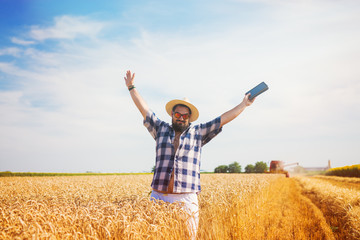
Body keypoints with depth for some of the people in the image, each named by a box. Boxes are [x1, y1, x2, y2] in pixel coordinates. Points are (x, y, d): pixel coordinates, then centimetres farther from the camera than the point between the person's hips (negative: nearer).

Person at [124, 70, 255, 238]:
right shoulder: (161, 129, 15)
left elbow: (223, 119, 14)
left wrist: (244, 104, 15)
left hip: (186, 199, 0)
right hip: (159, 197, 1)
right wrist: (131, 87, 17)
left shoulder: (198, 133, 13)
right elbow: (144, 109, 16)